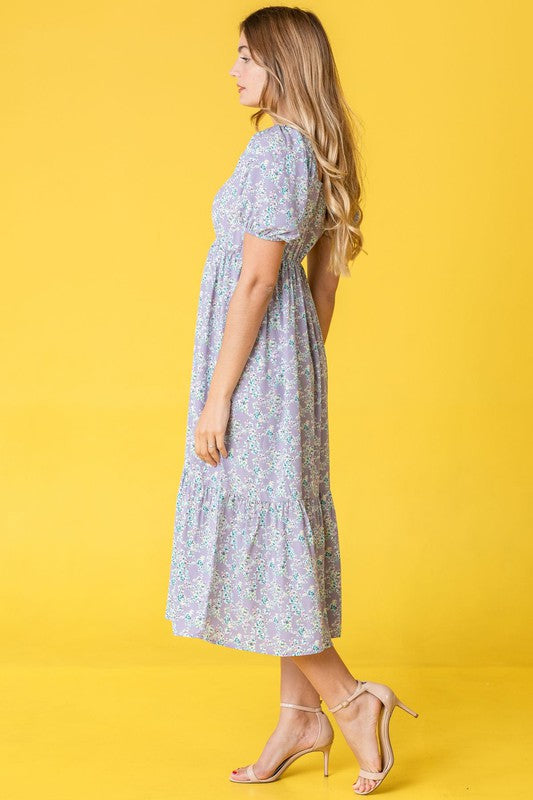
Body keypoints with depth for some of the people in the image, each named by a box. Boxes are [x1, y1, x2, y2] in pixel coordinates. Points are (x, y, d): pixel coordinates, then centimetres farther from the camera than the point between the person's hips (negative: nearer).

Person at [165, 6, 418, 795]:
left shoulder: (276, 149, -17)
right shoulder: (315, 152, 13)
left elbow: (256, 282, -20)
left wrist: (216, 398, -18)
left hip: (256, 359, -10)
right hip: (289, 353, 10)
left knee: (252, 531, -3)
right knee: (284, 532, 12)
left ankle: (348, 696, 2)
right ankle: (300, 712, 20)